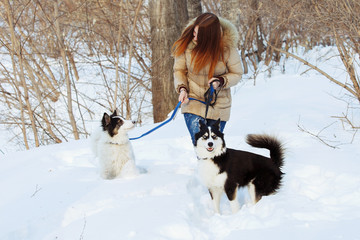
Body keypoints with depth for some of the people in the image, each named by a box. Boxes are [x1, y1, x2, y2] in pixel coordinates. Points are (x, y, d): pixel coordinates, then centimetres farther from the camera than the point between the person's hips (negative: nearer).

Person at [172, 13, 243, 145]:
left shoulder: (228, 48, -15)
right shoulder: (187, 43, -11)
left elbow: (237, 74, -2)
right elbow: (179, 69, 3)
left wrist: (221, 81, -21)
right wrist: (182, 88, -14)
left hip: (218, 105, 0)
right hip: (193, 101, 0)